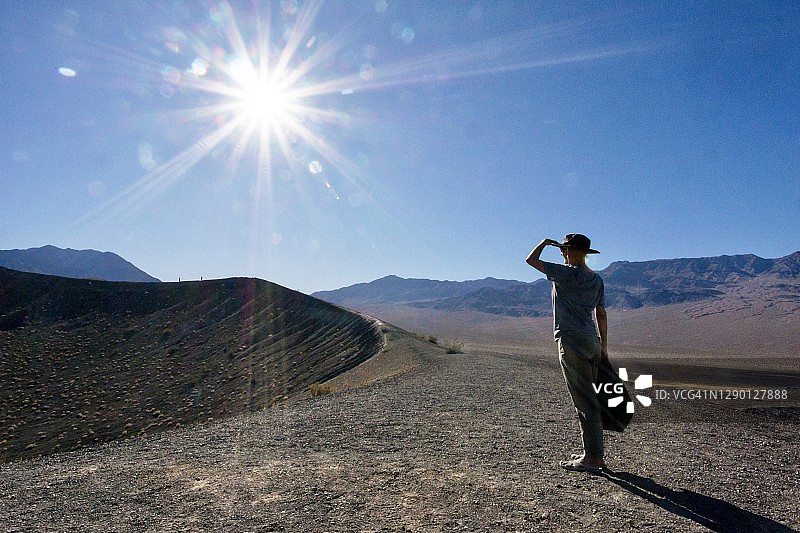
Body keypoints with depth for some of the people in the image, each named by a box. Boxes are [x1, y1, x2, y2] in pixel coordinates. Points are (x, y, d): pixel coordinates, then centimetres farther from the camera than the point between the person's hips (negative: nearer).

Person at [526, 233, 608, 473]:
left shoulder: (568, 274, -11)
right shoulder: (597, 279, 13)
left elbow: (531, 260, -5)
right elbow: (601, 314, 16)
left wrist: (544, 243, 12)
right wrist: (603, 346, 21)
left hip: (572, 342, -9)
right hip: (592, 342, 9)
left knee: (584, 401, -4)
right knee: (590, 398, 15)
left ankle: (592, 458, 3)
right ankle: (595, 453, 24)